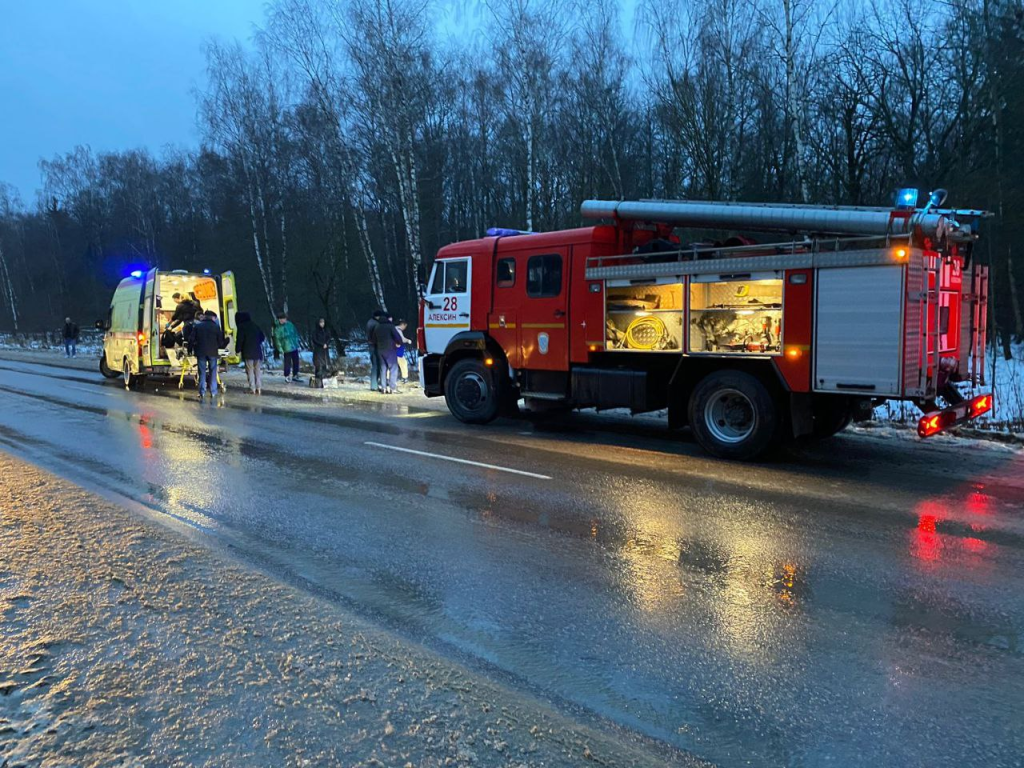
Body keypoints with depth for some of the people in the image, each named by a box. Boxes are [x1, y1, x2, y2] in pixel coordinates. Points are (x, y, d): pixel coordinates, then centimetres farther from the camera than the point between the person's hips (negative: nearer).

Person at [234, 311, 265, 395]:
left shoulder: (242, 327, -7)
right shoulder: (254, 325, 12)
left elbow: (239, 340, -11)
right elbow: (262, 337, 17)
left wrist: (238, 350, -3)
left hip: (248, 353, -5)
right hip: (257, 351, 5)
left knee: (250, 371, 0)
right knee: (258, 370, 8)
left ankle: (252, 389, -2)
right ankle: (259, 388, 7)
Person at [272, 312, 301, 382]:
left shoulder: (290, 324, 3)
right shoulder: (278, 328, -10)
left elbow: (295, 334, 13)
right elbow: (277, 339, -8)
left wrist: (297, 343, 11)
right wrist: (280, 349, -12)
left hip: (294, 347, 5)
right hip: (287, 349, -5)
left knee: (296, 362, 11)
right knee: (287, 363, -1)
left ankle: (295, 376, 24)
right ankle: (287, 376, 13)